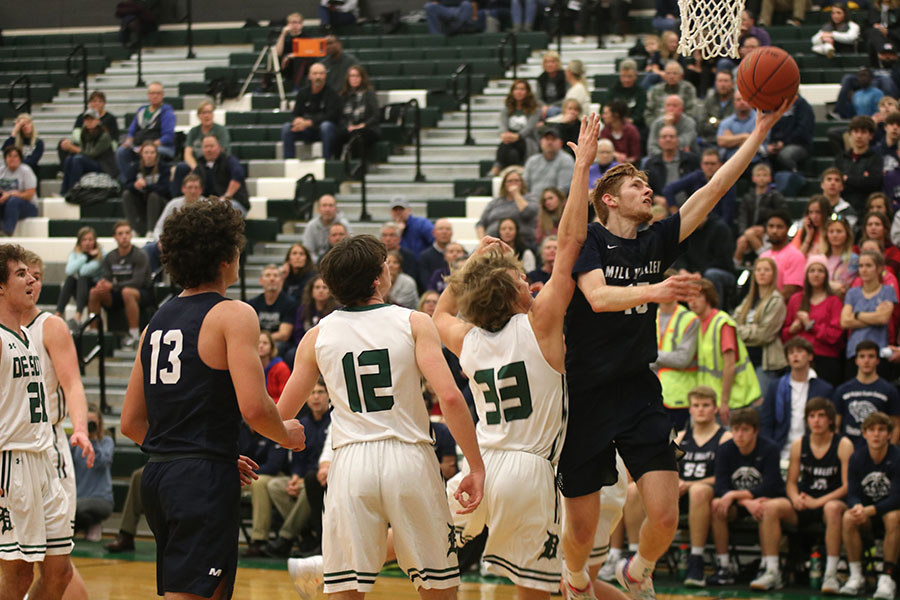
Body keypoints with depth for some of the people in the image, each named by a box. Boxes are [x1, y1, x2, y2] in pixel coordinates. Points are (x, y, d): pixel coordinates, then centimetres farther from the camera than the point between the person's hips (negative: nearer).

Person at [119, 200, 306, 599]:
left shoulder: (157, 321, 15)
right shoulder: (233, 316, -7)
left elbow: (131, 423, 17)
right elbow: (254, 407, -18)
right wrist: (287, 435, 4)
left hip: (157, 476, 8)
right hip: (204, 479, -8)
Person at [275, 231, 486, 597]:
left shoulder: (317, 336, 6)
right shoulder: (414, 323, -1)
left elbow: (283, 414, 11)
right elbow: (449, 397, -12)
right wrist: (476, 467, -7)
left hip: (351, 461, 1)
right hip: (409, 458, -1)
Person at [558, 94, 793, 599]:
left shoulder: (657, 243, 9)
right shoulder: (588, 239, -4)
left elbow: (713, 190, 4)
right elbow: (598, 296, -21)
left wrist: (762, 130, -2)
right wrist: (654, 291, -38)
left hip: (639, 395, 4)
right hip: (585, 395, -4)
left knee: (665, 517, -9)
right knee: (582, 529, 3)